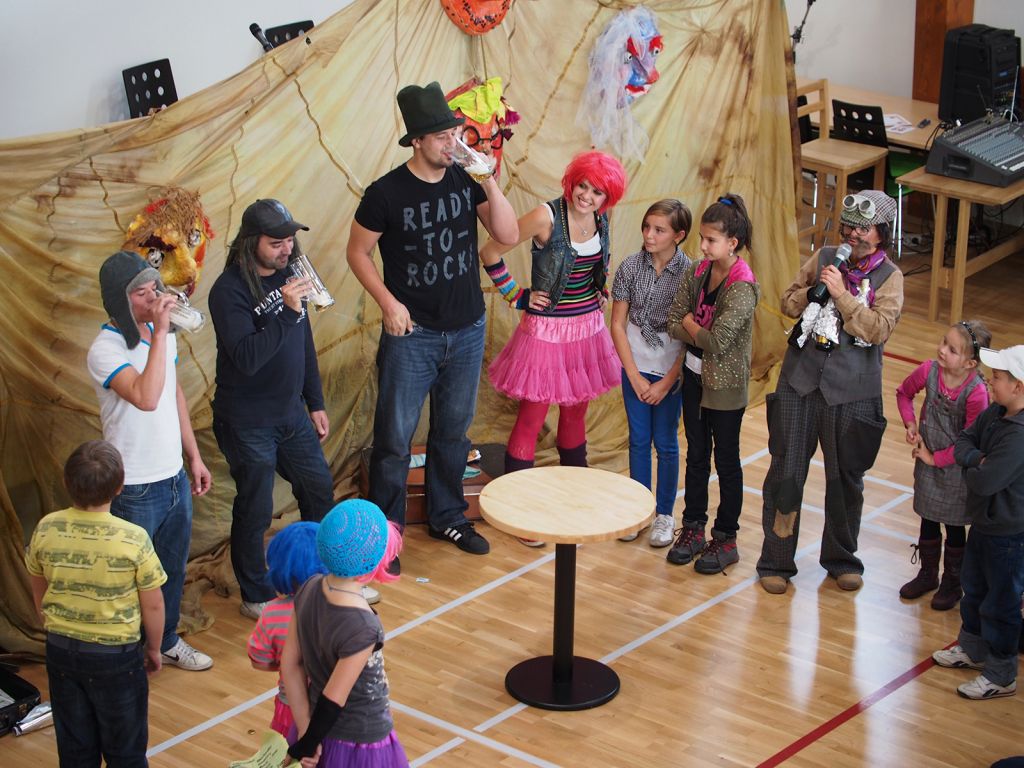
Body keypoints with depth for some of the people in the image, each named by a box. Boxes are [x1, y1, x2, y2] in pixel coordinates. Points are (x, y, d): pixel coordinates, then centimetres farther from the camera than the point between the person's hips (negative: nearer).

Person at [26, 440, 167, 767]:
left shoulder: (46, 530, -12)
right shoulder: (133, 539, -21)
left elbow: (39, 591, 4)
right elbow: (152, 605, -11)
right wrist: (154, 648, 7)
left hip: (61, 651, 3)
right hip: (116, 655, -3)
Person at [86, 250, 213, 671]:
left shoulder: (163, 334, 3)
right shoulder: (105, 349, -22)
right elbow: (146, 397, -38)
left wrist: (194, 457, 17)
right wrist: (160, 333, -36)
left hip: (175, 478, 8)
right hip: (136, 490, -8)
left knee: (173, 568, 22)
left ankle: (167, 640, 41)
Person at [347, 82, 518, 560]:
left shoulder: (466, 180, -1)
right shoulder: (386, 193, -12)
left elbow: (509, 235, -5)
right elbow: (358, 253, -3)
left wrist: (490, 184, -17)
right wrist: (389, 303, -13)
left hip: (467, 332, 4)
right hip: (412, 335, -4)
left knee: (453, 431, 16)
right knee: (395, 438, 0)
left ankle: (447, 517, 32)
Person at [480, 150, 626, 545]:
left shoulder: (600, 219, 0)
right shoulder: (547, 216, -19)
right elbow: (490, 253, -16)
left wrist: (600, 290, 12)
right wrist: (516, 294, -11)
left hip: (587, 327, 6)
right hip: (547, 330, -6)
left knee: (576, 412, 17)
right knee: (532, 417, -2)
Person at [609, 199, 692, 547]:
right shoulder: (630, 267, -6)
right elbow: (618, 324, -1)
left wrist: (667, 383, -10)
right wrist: (634, 376, -5)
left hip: (671, 372, -2)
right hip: (635, 368, 2)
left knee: (666, 443, 8)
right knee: (639, 440, 11)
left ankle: (665, 515, 20)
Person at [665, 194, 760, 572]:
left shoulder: (742, 287, -22)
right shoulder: (697, 272, -1)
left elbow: (717, 341, -27)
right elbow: (673, 324, -2)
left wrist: (690, 325, -10)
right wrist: (703, 333, -16)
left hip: (725, 384, -6)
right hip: (694, 375, 6)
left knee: (726, 460, 7)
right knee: (696, 455, 16)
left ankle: (726, 540, 18)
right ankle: (693, 529, 28)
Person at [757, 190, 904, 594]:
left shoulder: (889, 276, -2)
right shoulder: (824, 258, 5)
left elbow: (880, 329, -14)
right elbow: (787, 303, 9)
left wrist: (841, 293, -19)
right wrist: (813, 292, -11)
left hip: (851, 390, -2)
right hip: (801, 378, 2)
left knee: (846, 477, 11)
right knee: (786, 471, 3)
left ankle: (841, 559, 30)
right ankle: (776, 561, 15)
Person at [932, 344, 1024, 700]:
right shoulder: (995, 414, -1)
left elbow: (986, 481, -32)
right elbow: (963, 442, 6)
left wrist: (970, 468, -10)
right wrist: (977, 459, -15)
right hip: (984, 522, 10)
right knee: (973, 590, 26)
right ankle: (973, 649, 46)